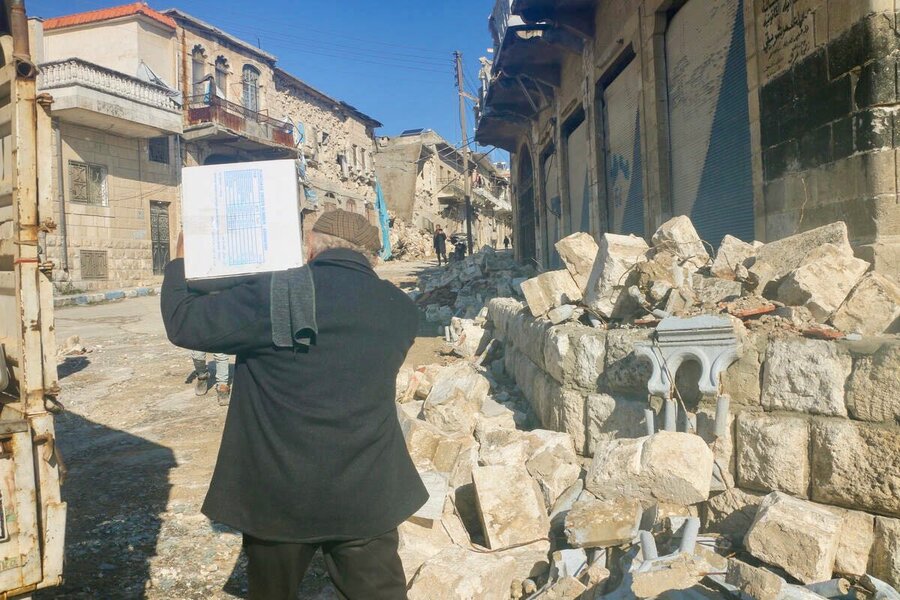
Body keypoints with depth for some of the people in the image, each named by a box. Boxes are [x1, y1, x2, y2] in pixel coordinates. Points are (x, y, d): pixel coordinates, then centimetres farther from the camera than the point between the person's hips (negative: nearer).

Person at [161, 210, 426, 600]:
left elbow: (183, 323, -8)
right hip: (366, 498, 2)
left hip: (279, 495, -2)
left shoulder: (274, 294, -16)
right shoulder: (401, 308, -1)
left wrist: (181, 261, 11)